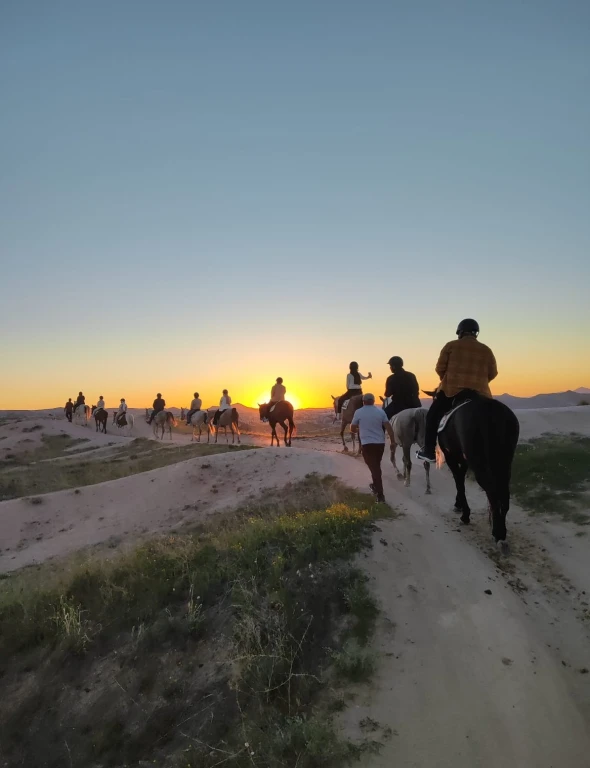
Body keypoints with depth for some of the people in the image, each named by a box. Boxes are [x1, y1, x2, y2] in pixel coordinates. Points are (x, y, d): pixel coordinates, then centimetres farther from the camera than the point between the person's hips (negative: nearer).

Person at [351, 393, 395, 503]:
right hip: (380, 443, 4)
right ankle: (375, 486, 40)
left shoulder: (358, 412, -2)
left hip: (367, 444, -3)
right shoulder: (381, 411, 3)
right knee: (376, 466, 22)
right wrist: (393, 442, 2)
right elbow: (389, 428, -4)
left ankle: (380, 494, -10)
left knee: (373, 467, -3)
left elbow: (353, 429, 6)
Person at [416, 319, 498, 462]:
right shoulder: (486, 350, 11)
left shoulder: (451, 346, 2)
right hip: (480, 393, 3)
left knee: (433, 416, 12)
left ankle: (429, 451, 9)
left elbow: (440, 368, 1)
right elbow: (492, 373, 11)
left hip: (452, 390, -3)